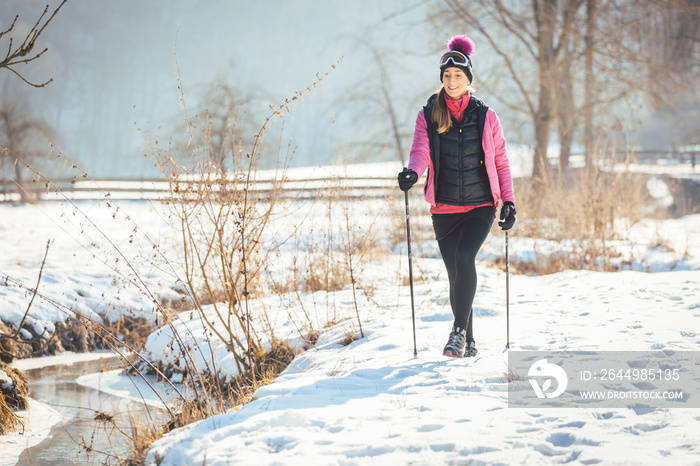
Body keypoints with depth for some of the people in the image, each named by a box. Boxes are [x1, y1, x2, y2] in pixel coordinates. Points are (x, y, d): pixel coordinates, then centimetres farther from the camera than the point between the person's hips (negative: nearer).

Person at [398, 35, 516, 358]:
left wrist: (508, 201, 2)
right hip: (445, 207, 2)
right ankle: (468, 342, 19)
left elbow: (500, 161, 8)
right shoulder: (428, 115, 4)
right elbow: (421, 151, -9)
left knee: (464, 256, -25)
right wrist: (412, 173, -31)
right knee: (455, 273, 6)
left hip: (481, 205, -2)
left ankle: (459, 331, -19)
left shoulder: (485, 116, 4)